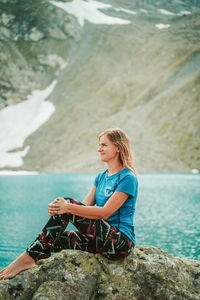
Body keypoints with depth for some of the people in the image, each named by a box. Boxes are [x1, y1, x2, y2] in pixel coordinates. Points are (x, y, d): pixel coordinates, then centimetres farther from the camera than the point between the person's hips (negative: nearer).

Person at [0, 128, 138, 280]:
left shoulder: (128, 178, -10)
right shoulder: (101, 177, 16)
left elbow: (105, 212, -20)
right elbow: (84, 206, 6)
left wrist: (69, 207, -30)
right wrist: (57, 208, -14)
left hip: (121, 242, -8)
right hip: (100, 239, 8)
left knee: (69, 203, -22)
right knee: (51, 240, -11)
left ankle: (28, 257, -22)